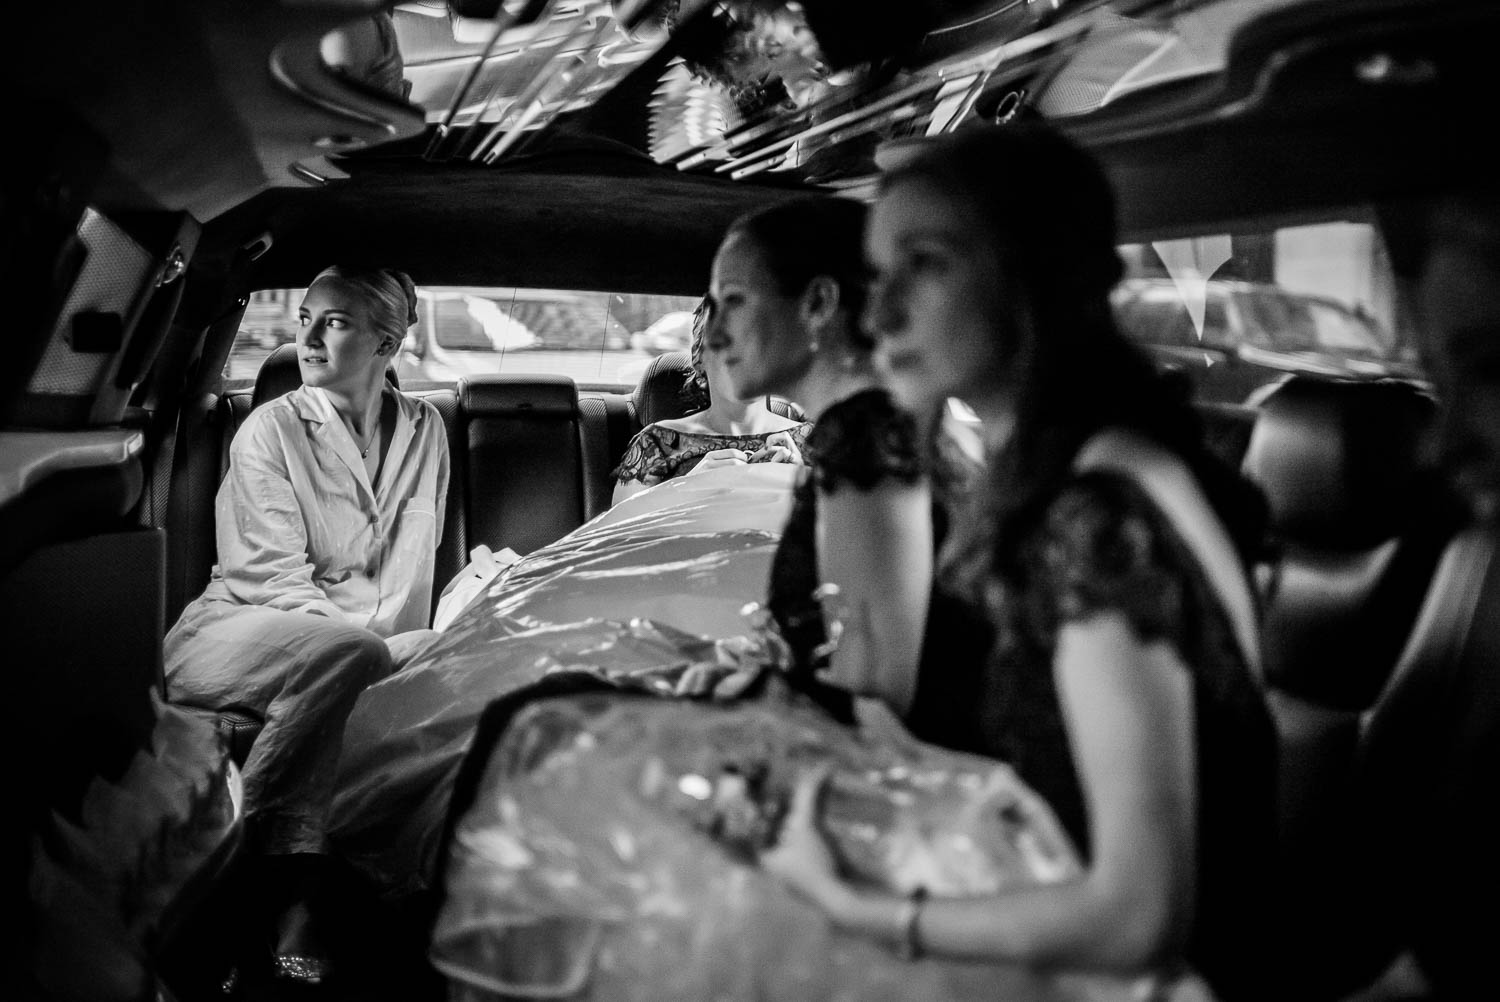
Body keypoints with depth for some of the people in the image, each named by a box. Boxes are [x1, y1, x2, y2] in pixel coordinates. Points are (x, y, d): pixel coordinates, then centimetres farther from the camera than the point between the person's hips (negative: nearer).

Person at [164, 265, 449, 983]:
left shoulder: (422, 429, 14)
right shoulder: (270, 428, 1)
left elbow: (413, 559, 8)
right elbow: (276, 573, -10)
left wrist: (386, 635, -12)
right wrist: (369, 642, -23)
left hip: (375, 637, 4)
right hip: (239, 626, -4)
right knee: (344, 654, -37)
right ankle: (277, 904, -35)